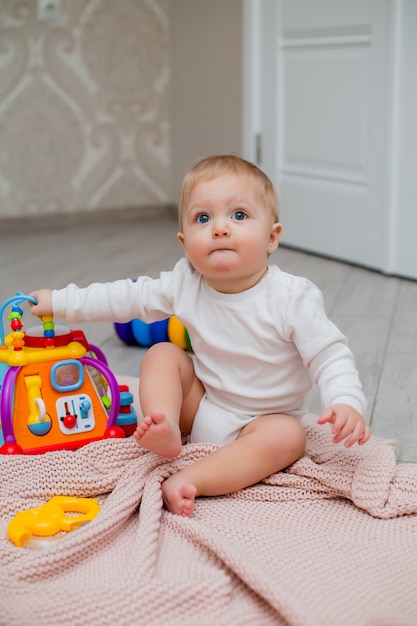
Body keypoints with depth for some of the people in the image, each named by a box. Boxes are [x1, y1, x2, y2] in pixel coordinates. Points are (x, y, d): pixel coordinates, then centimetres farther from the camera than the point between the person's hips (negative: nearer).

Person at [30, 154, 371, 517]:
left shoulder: (293, 297, -21)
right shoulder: (186, 284, -9)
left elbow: (329, 355, -20)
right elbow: (127, 297, 3)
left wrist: (347, 402, -39)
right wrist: (59, 301, 5)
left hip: (262, 420, -4)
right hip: (201, 409, 4)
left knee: (288, 437, -32)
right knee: (163, 354, -10)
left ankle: (188, 481, -35)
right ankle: (166, 430, -31)